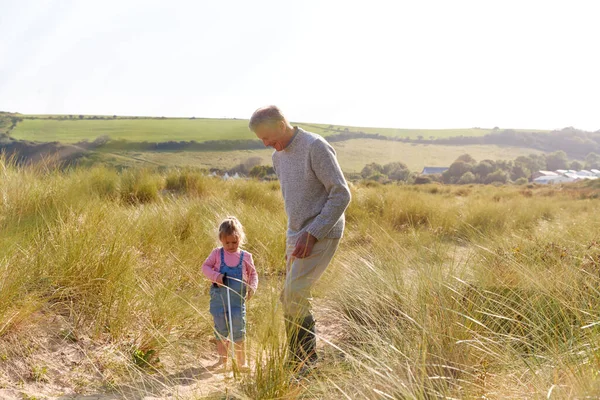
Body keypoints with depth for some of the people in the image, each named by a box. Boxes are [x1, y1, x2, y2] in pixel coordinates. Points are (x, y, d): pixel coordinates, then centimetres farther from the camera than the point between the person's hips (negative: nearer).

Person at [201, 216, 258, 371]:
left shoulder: (246, 256, 1)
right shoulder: (217, 253, 0)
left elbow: (253, 274, 8)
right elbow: (205, 267, 1)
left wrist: (252, 287, -10)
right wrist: (216, 276, -17)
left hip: (237, 300, -1)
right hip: (219, 299, 1)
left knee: (238, 332, 2)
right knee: (221, 331, 11)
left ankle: (241, 362, 15)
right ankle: (222, 360, 23)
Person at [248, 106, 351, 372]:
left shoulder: (315, 147, -15)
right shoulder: (278, 156, 11)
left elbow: (341, 194, -18)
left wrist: (312, 234, -20)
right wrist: (293, 235, 16)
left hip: (322, 235, -8)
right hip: (296, 235, 9)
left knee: (294, 295, -15)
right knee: (289, 298, 9)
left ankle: (307, 358, 1)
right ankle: (296, 360, 21)